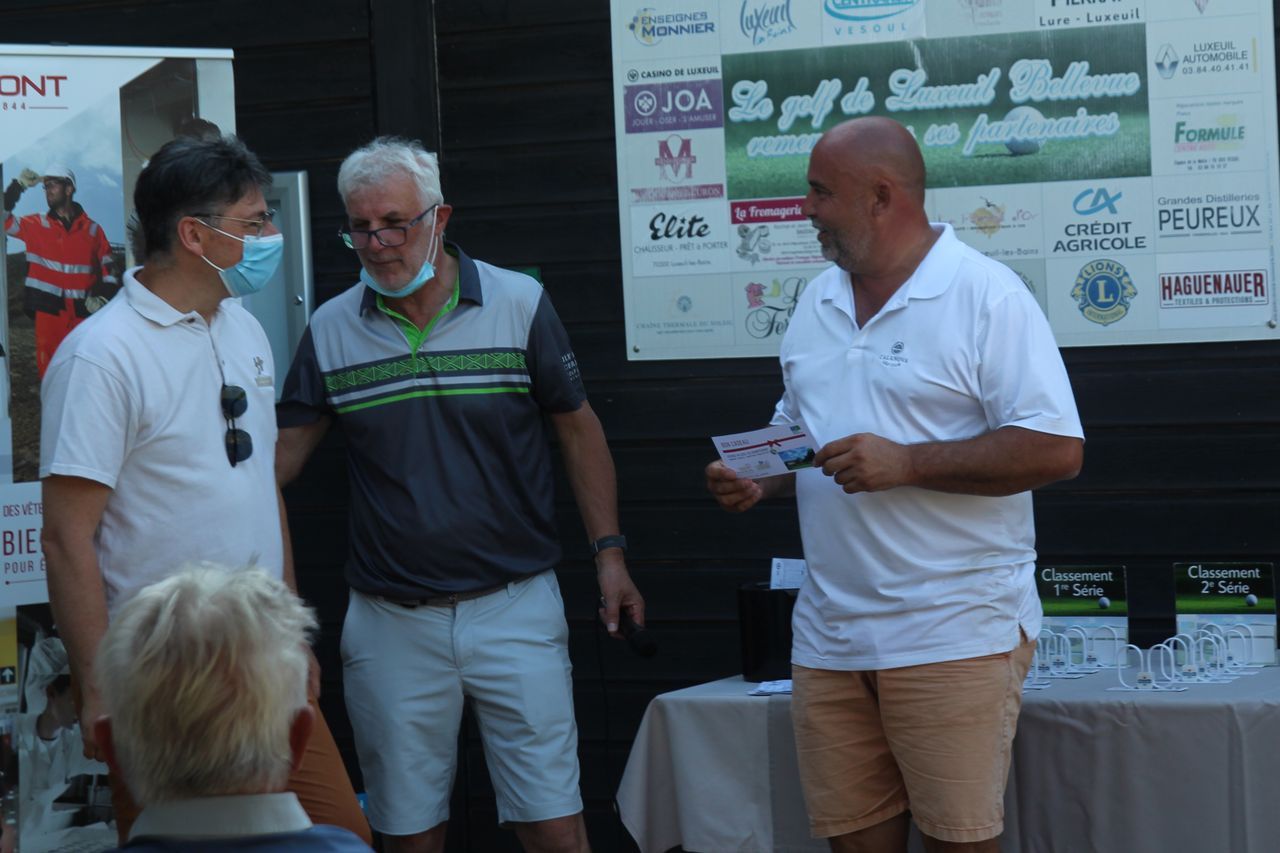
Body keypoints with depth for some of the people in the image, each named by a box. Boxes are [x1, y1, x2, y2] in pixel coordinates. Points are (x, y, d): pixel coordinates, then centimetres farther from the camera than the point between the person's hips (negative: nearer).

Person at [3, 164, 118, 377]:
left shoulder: (91, 229, 7)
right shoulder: (37, 225, 6)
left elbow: (107, 266, 13)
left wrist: (103, 296, -1)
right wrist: (18, 186, -6)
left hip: (82, 311, 0)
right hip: (49, 309, 0)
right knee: (49, 367, 0)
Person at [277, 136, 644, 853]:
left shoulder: (519, 304, -1)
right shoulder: (330, 330, 3)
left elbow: (578, 428, 5)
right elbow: (285, 452, 5)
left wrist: (610, 552, -1)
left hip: (514, 605, -2)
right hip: (390, 623, 2)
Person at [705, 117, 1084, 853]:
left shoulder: (983, 293, -8)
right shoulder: (817, 303, 14)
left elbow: (1057, 450, -15)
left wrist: (906, 463, -20)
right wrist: (760, 481, 3)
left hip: (954, 634, -6)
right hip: (832, 638, 6)